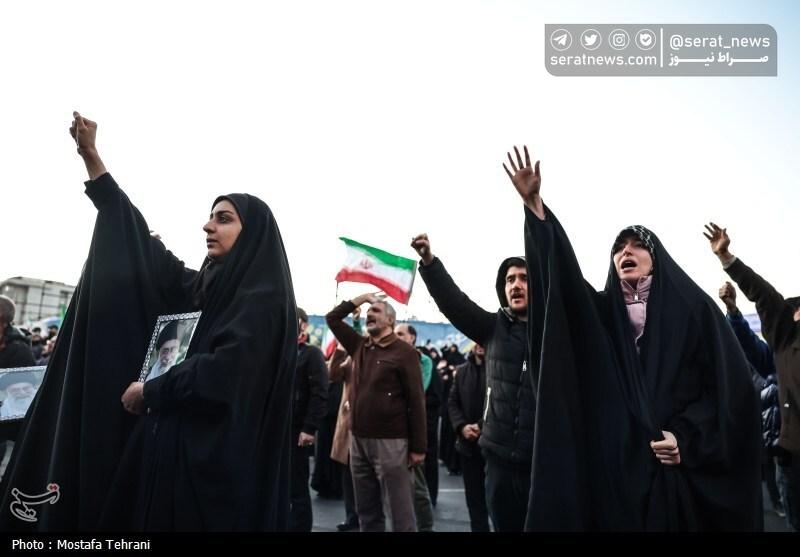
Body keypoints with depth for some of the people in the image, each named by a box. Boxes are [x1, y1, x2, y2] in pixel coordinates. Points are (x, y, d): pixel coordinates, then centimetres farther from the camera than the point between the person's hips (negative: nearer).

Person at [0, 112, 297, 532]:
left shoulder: (263, 298, -10)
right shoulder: (200, 288, 12)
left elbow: (225, 371, -21)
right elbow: (139, 248, 12)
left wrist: (151, 391, -7)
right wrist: (91, 157, 13)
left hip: (218, 461, -7)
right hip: (173, 448, 7)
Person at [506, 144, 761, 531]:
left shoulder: (694, 307, 3)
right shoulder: (600, 310, 8)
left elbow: (730, 383, -2)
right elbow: (563, 274, -8)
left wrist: (686, 436, -14)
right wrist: (533, 204, -19)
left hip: (684, 466, -1)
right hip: (615, 462, 2)